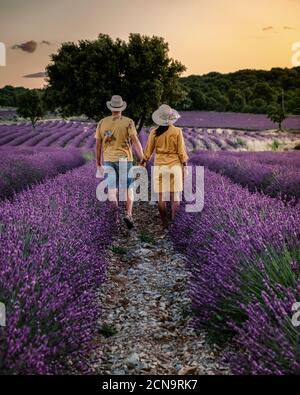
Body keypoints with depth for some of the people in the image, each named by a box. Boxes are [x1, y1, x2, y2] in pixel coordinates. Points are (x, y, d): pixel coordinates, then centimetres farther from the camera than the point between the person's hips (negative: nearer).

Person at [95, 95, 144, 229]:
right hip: (125, 159, -1)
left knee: (112, 189, 5)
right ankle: (128, 214, -6)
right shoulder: (128, 122, -4)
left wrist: (98, 163, 15)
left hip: (108, 160, 2)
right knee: (128, 188, 8)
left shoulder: (102, 122, 5)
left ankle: (115, 208, -19)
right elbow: (136, 141, -14)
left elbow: (98, 145, 7)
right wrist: (143, 159, -11)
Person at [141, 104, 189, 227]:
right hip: (175, 165, 0)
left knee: (161, 197, 7)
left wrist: (142, 163, 17)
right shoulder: (177, 131, -5)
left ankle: (164, 224, 10)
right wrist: (185, 166, 7)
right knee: (175, 196, 5)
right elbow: (181, 151, -3)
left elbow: (148, 152, 3)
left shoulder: (154, 132, -2)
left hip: (159, 166, 1)